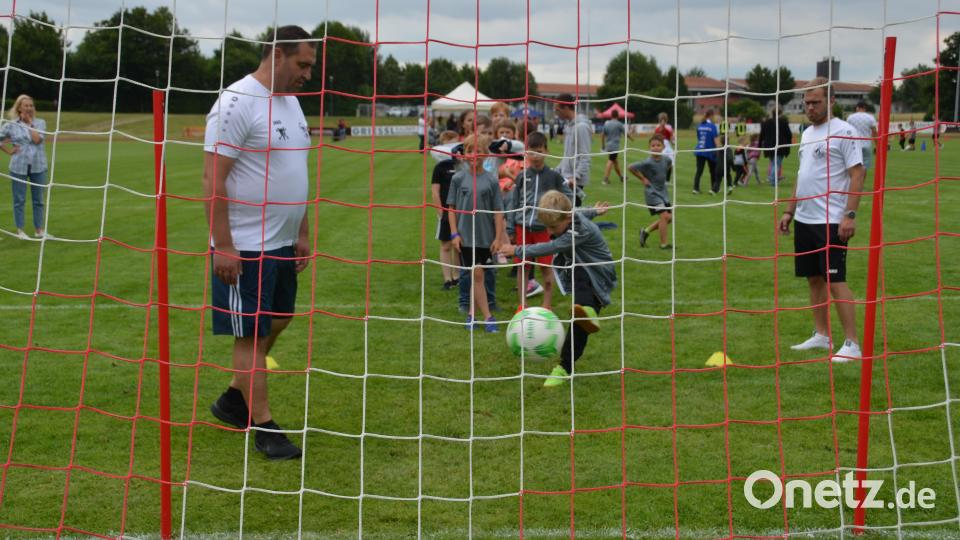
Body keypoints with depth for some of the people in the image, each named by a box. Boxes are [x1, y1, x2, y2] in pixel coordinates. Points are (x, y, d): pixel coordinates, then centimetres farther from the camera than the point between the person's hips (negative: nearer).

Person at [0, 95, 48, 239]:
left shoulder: (40, 123, 2)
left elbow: (37, 139, -13)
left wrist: (30, 122, -9)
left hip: (38, 166, 2)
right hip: (19, 167, -2)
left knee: (38, 199, 8)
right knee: (19, 200, 3)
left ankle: (39, 229, 18)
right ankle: (20, 230, 11)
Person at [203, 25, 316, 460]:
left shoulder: (290, 101, 12)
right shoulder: (237, 102, -16)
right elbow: (213, 181, -18)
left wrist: (303, 233, 16)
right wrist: (223, 247, -21)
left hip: (283, 243, 9)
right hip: (245, 248, -9)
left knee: (276, 323, 17)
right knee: (251, 335, 0)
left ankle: (232, 401, 32)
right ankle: (265, 428, 8)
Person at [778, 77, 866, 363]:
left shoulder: (843, 131, -10)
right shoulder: (807, 133, 15)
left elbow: (857, 173, -14)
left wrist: (849, 215, -20)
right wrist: (789, 211, 18)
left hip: (831, 222, -8)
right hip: (804, 220, 8)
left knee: (835, 280, -8)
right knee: (814, 279, 12)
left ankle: (852, 344, -3)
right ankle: (821, 335, 22)